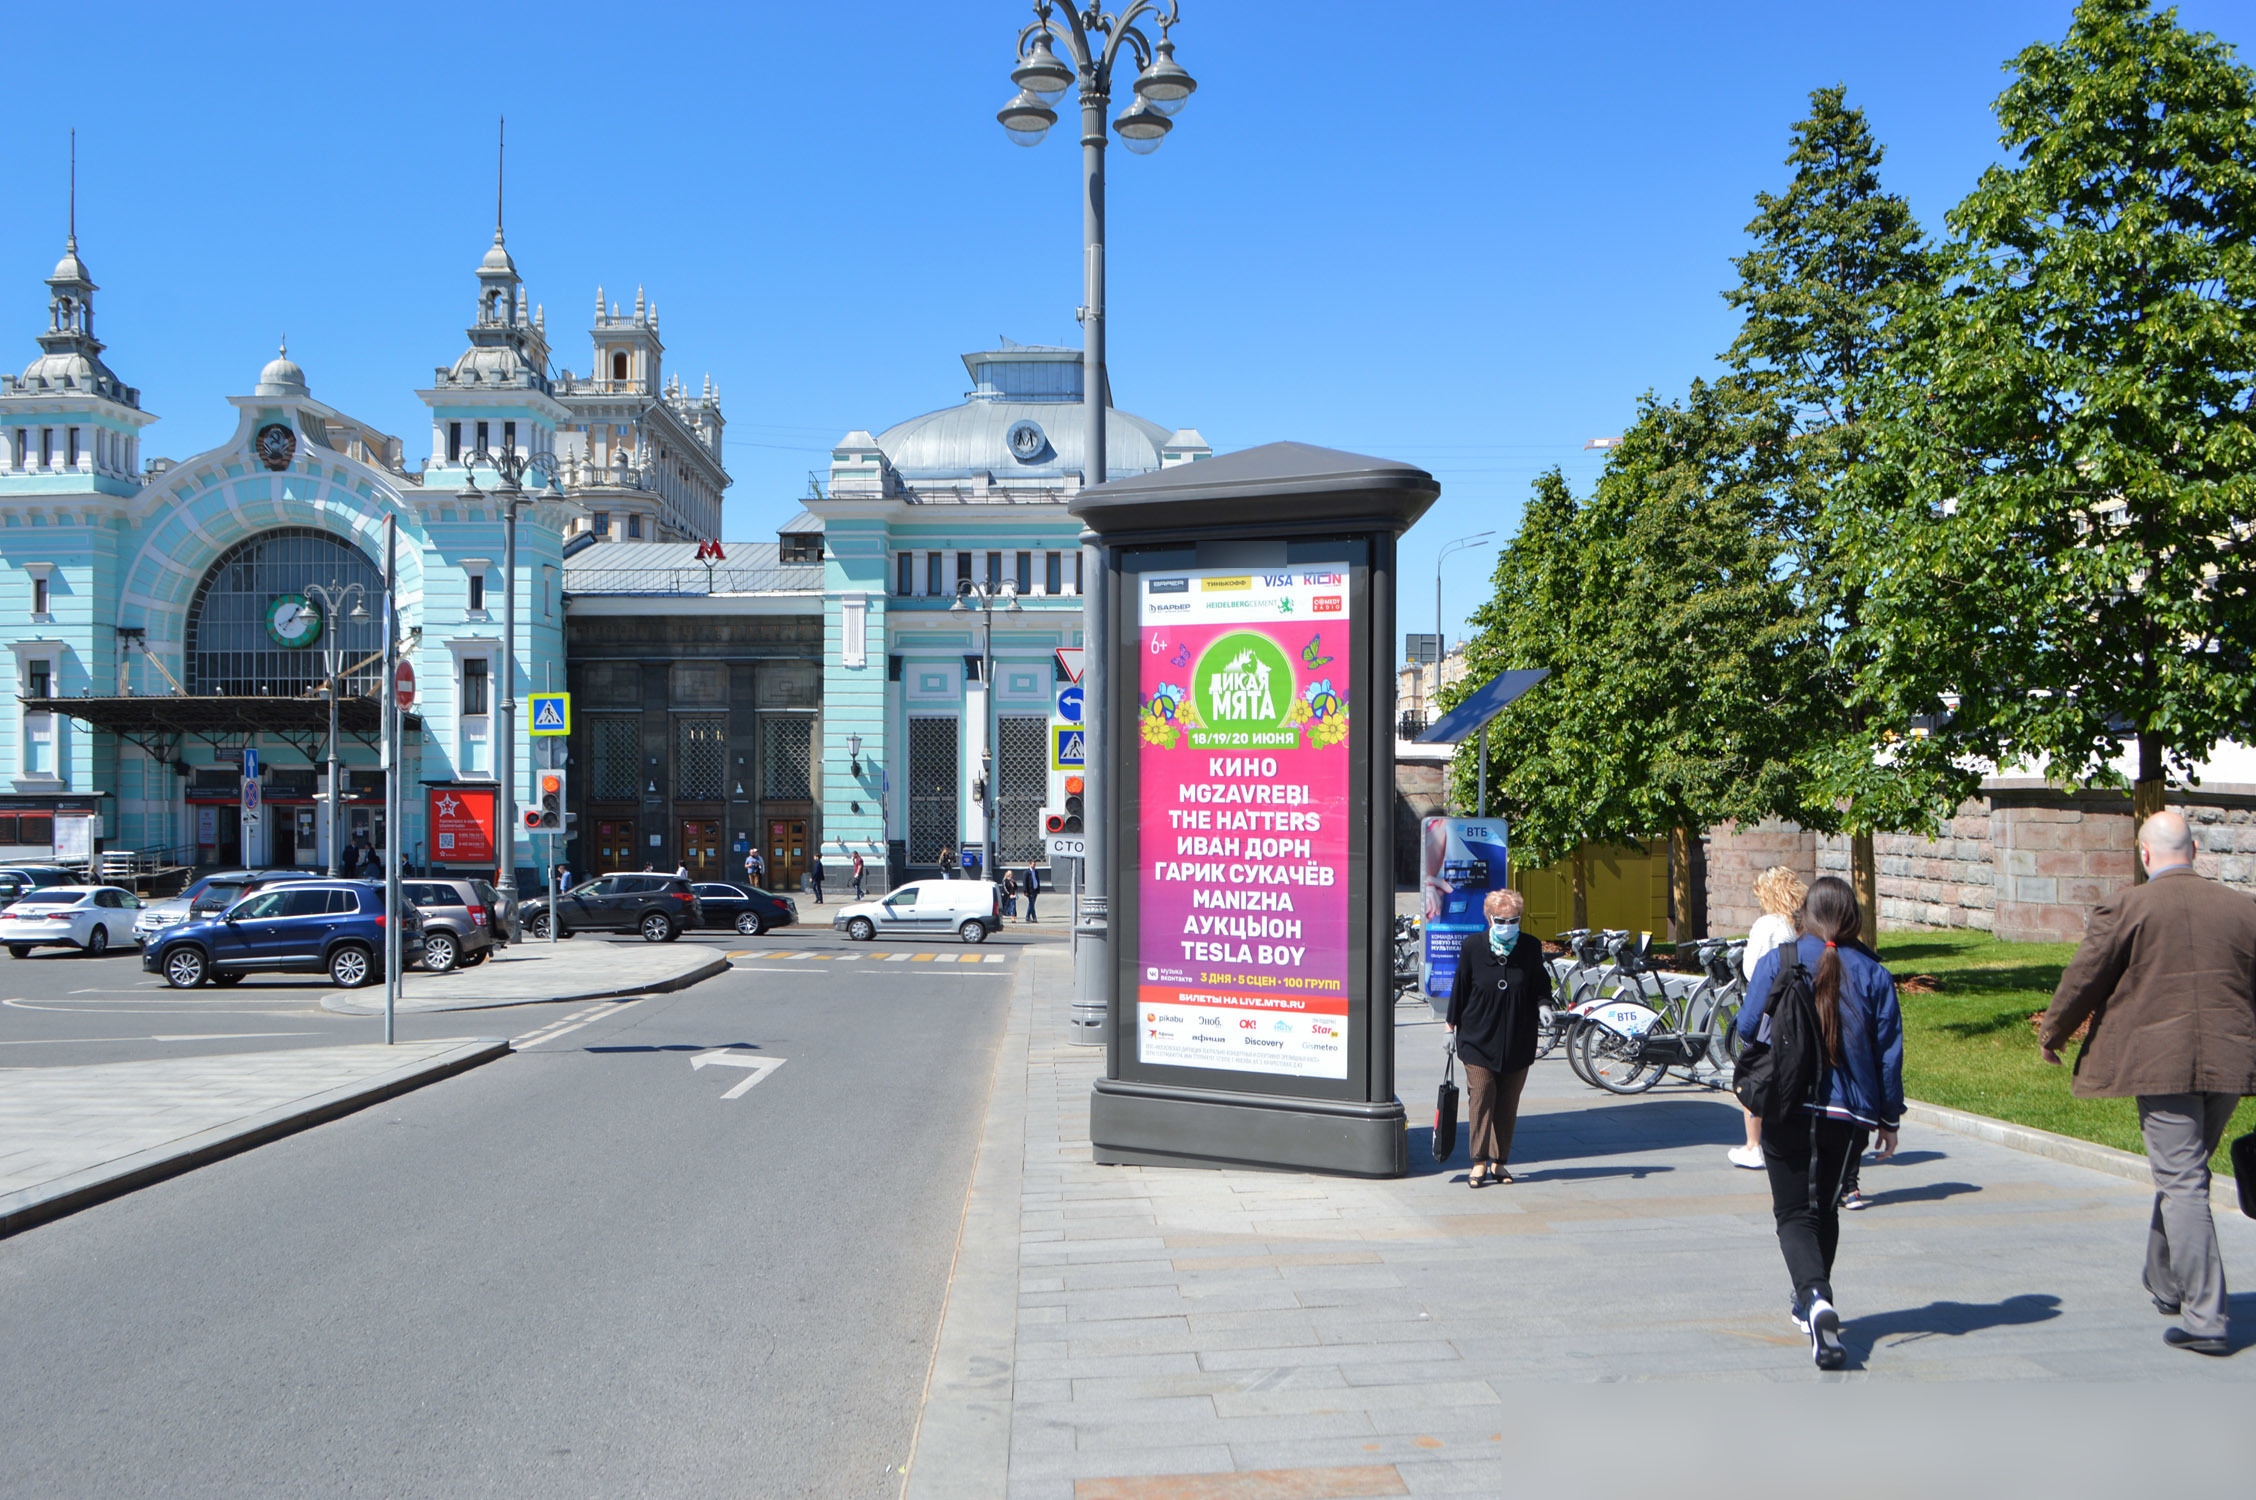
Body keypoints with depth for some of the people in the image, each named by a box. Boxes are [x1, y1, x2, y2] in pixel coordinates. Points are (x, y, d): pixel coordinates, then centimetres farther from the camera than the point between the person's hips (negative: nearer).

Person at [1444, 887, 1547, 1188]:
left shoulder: (1531, 948, 1)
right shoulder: (1472, 946, -2)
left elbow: (1541, 986, 11)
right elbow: (1460, 988, 5)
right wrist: (1451, 1026, 7)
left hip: (1518, 1041, 2)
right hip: (1478, 1039, -1)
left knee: (1508, 1103, 6)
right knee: (1480, 1098, -5)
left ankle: (1499, 1162, 15)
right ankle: (1479, 1162, 2)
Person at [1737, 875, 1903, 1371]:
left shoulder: (1777, 961, -7)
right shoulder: (1873, 973, -2)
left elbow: (1747, 1028, -3)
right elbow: (1888, 1050, 1)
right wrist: (1889, 1118, 11)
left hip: (1785, 1106, -2)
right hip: (1847, 1110, 2)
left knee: (1794, 1214, 2)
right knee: (1825, 1209, 21)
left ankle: (1816, 1298, -23)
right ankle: (1811, 1306, 31)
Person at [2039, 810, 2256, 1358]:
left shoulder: (2126, 909, -6)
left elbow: (2083, 982, -1)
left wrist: (2051, 1034, 15)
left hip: (2161, 1063, -5)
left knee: (2183, 1184, -3)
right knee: (2184, 1174, 21)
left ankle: (2204, 1319, -6)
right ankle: (2165, 1283, 37)